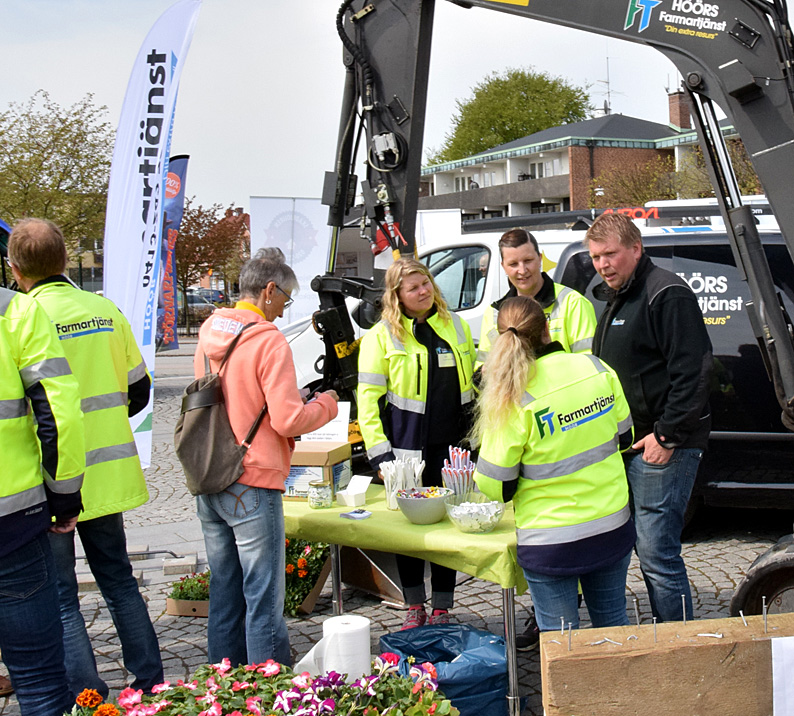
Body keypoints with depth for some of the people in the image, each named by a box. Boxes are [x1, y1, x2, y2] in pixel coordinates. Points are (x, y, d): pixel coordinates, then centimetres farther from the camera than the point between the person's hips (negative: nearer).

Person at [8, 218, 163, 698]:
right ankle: (151, 684, 24)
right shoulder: (106, 311, 1)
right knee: (119, 581, 18)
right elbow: (138, 392, 9)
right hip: (107, 474, 5)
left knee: (58, 598, 5)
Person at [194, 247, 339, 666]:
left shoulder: (209, 333, 8)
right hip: (252, 484, -8)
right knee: (263, 599, 0)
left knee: (224, 593, 16)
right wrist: (326, 405, -1)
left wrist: (295, 399, 17)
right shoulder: (269, 341, -15)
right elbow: (287, 421, -19)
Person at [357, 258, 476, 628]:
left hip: (451, 445, 3)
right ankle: (414, 607, 21)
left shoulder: (456, 326, 9)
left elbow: (473, 383, 18)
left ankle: (442, 609, 20)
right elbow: (369, 396, -5)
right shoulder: (382, 335, -3)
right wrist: (379, 451, -12)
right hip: (407, 446, -3)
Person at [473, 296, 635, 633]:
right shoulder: (597, 369, -5)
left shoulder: (514, 401, -18)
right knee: (613, 624, 21)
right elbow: (624, 437, 9)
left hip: (550, 541, -4)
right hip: (612, 528, 5)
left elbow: (495, 487, -12)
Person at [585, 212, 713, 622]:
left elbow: (692, 371, -19)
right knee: (651, 552, 13)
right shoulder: (616, 299, 19)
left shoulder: (666, 294, -12)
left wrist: (668, 436, -20)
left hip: (662, 448, -10)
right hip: (626, 446, 10)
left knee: (657, 553, -9)